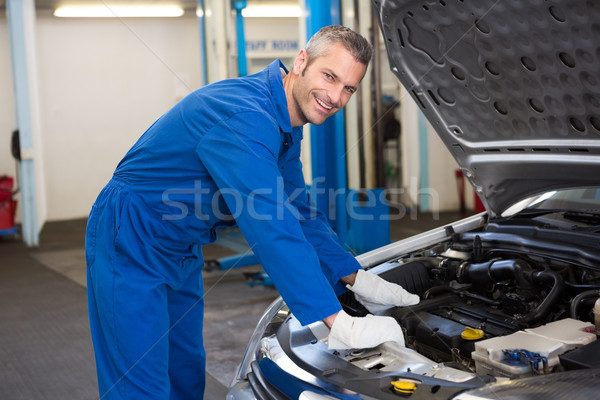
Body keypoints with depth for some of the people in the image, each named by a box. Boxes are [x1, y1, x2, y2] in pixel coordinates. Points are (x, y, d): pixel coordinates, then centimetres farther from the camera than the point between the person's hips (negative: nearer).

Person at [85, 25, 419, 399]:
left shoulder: (284, 122, 2)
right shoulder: (241, 115, -31)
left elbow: (299, 211, 10)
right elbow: (271, 227, -38)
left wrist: (359, 280, 4)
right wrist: (338, 325, -38)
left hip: (182, 251, 10)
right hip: (132, 242, -10)